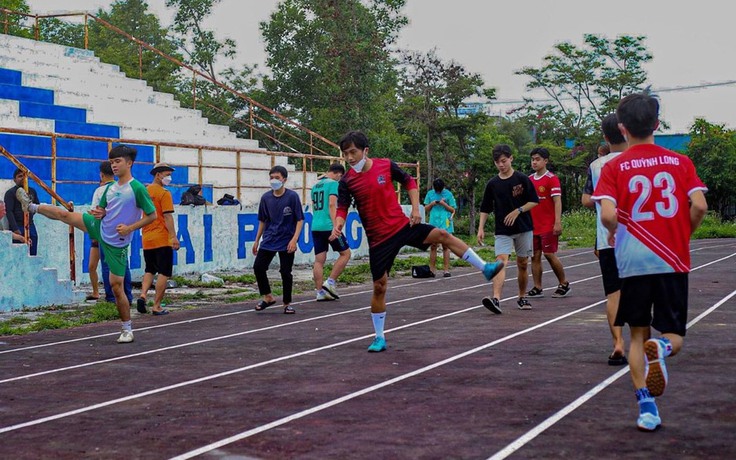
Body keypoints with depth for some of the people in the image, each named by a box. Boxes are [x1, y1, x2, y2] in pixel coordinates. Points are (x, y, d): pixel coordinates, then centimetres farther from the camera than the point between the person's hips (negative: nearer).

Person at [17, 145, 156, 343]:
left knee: (116, 286, -6)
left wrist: (130, 228, -24)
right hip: (100, 228, 6)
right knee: (64, 214, 5)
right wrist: (99, 212, -8)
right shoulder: (110, 187, 4)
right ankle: (32, 207, 31)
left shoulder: (137, 188, -17)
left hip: (117, 243, -6)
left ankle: (127, 330, 6)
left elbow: (152, 215, -16)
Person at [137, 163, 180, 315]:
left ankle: (142, 295, -3)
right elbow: (167, 217, -16)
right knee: (164, 273, 0)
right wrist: (174, 237, -16)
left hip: (147, 240, 7)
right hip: (162, 240, -7)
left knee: (150, 270, 20)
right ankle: (156, 307, -1)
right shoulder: (164, 194, -10)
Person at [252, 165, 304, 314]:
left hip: (286, 242, -4)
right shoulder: (266, 197, 2)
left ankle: (287, 304, 15)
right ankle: (268, 297, 14)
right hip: (269, 240, 4)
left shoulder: (292, 196, -9)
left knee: (286, 272, -1)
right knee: (258, 267, -5)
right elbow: (262, 220, 13)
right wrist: (257, 240, 12)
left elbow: (300, 219, -7)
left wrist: (294, 239, -16)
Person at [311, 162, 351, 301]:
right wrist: (335, 227, -21)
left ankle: (320, 292, 4)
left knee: (319, 260, 6)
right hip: (328, 226, -7)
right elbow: (332, 205, -17)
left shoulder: (316, 185, 18)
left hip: (315, 227, 8)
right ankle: (330, 282, -1)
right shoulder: (333, 184, -6)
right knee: (345, 253, 6)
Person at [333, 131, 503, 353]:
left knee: (442, 235, -15)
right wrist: (338, 225, -26)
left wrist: (415, 208, 0)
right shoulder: (347, 181, -8)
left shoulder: (386, 165, -5)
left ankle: (485, 268, -5)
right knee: (379, 287, 1)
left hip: (402, 225, 1)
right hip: (379, 239, -1)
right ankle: (379, 338, 14)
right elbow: (342, 208, -4)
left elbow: (409, 182, 9)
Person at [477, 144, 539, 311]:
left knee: (523, 264, 8)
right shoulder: (492, 184, 3)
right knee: (501, 261, -17)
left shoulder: (522, 179, -3)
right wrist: (481, 228, 1)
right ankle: (496, 299, -31)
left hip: (523, 229, 0)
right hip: (502, 231, 0)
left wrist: (518, 211, -13)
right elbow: (485, 208, 10)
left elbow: (534, 201, -1)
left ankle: (522, 298, 25)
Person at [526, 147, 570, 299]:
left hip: (548, 226, -6)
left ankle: (564, 284, 11)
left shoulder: (552, 179, -7)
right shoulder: (529, 179, 12)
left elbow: (557, 202, -12)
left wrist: (558, 223, -19)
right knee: (535, 256, 4)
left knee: (550, 255, -4)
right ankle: (537, 288, 8)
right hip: (533, 226, 6)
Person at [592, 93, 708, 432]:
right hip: (673, 262, 1)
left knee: (638, 335, 14)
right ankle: (662, 348, -26)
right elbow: (699, 206, -8)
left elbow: (608, 215, -14)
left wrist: (613, 233, 7)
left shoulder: (614, 168, -2)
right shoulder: (680, 162, 3)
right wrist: (683, 236, 10)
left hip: (632, 263, 0)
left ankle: (646, 407, 5)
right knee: (675, 336, 10)